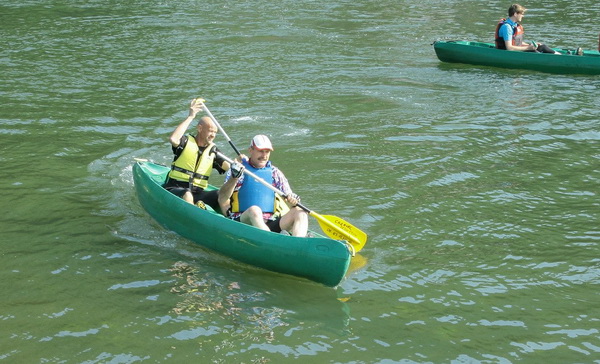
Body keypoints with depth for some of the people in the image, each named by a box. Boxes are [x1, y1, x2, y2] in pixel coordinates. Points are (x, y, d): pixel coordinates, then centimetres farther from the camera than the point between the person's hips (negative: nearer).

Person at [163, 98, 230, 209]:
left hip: (198, 194, 4)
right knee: (187, 194, -38)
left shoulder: (213, 150, 13)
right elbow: (173, 139, -23)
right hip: (175, 190, -4)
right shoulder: (187, 142, 1)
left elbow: (229, 167, 1)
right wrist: (190, 117, -18)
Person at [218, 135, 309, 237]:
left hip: (271, 225, 4)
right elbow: (222, 198, -2)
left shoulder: (275, 173, 20)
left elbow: (288, 196, 16)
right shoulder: (239, 169, 9)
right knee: (254, 210, -36)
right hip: (243, 221, -3)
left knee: (301, 213, -20)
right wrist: (234, 178, -19)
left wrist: (292, 201, -9)